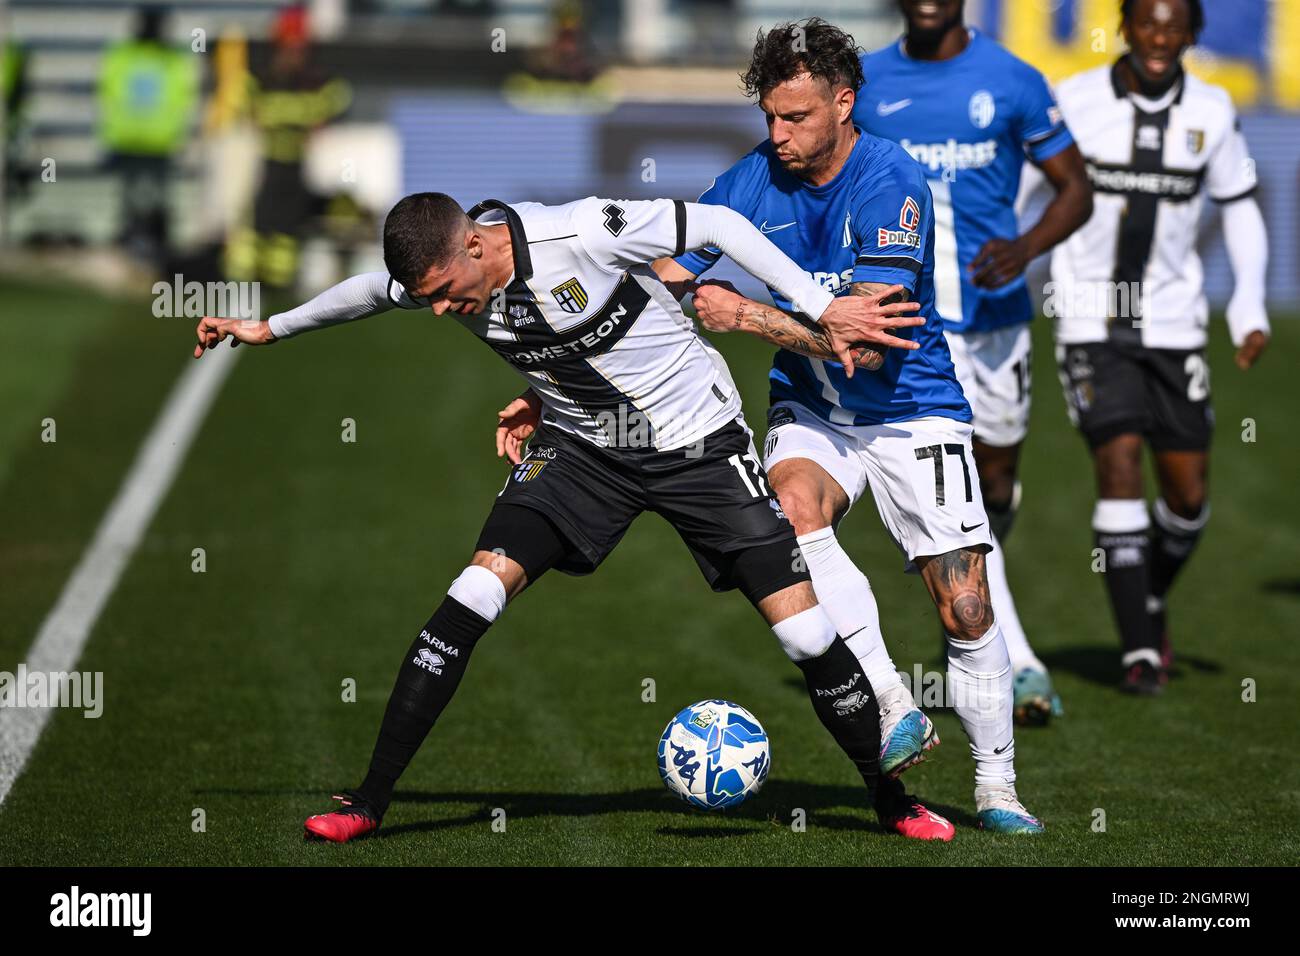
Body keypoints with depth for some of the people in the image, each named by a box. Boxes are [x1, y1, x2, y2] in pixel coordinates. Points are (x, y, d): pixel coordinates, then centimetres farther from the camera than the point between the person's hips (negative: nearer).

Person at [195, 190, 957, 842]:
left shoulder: (582, 235, -29)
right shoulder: (437, 278, -12)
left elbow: (718, 224, -20)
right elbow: (372, 291, 12)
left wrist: (822, 307, -20)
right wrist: (270, 329, 24)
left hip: (698, 440, -4)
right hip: (583, 451, 4)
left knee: (801, 625, -9)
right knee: (476, 593, -14)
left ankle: (891, 799, 11)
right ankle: (370, 801, -7)